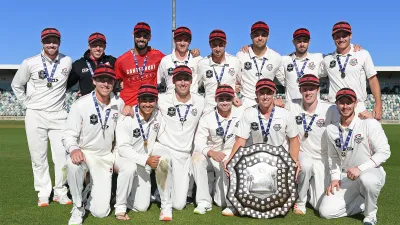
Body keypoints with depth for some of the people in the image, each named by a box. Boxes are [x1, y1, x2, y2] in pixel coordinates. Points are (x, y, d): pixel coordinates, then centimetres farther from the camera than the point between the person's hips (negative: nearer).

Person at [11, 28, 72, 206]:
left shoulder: (67, 61, 0)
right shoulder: (30, 63, -3)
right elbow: (16, 85, 10)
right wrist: (28, 103, 5)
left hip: (59, 115, 1)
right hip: (35, 115, 0)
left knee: (62, 156, 1)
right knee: (38, 157, 3)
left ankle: (60, 192, 14)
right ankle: (43, 193, 14)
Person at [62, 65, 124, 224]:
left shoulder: (119, 104, -5)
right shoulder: (81, 104, -16)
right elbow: (69, 134, -14)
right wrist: (73, 149, -35)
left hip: (105, 157, 2)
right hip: (83, 153, -2)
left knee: (101, 211, -5)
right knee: (73, 163, -41)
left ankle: (95, 191, 32)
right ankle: (78, 207, -13)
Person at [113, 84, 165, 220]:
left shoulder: (158, 116, -8)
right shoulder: (127, 118, -22)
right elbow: (123, 148, -26)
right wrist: (146, 159, -37)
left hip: (144, 165, 4)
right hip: (123, 158, -4)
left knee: (142, 207, 0)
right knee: (130, 168, -40)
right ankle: (120, 207, -19)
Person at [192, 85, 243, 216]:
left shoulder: (241, 114, -7)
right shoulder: (207, 118, -8)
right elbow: (199, 141, -18)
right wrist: (211, 152, -36)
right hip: (212, 156, 1)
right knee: (197, 156, -31)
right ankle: (204, 201, -21)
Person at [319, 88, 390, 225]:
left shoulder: (369, 124, -13)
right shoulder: (331, 129, 1)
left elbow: (384, 152, -15)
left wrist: (360, 168, -24)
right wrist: (335, 178, 1)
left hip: (372, 172, -4)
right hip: (346, 178, 4)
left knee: (367, 179, -42)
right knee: (326, 211, -10)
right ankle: (364, 203, 12)